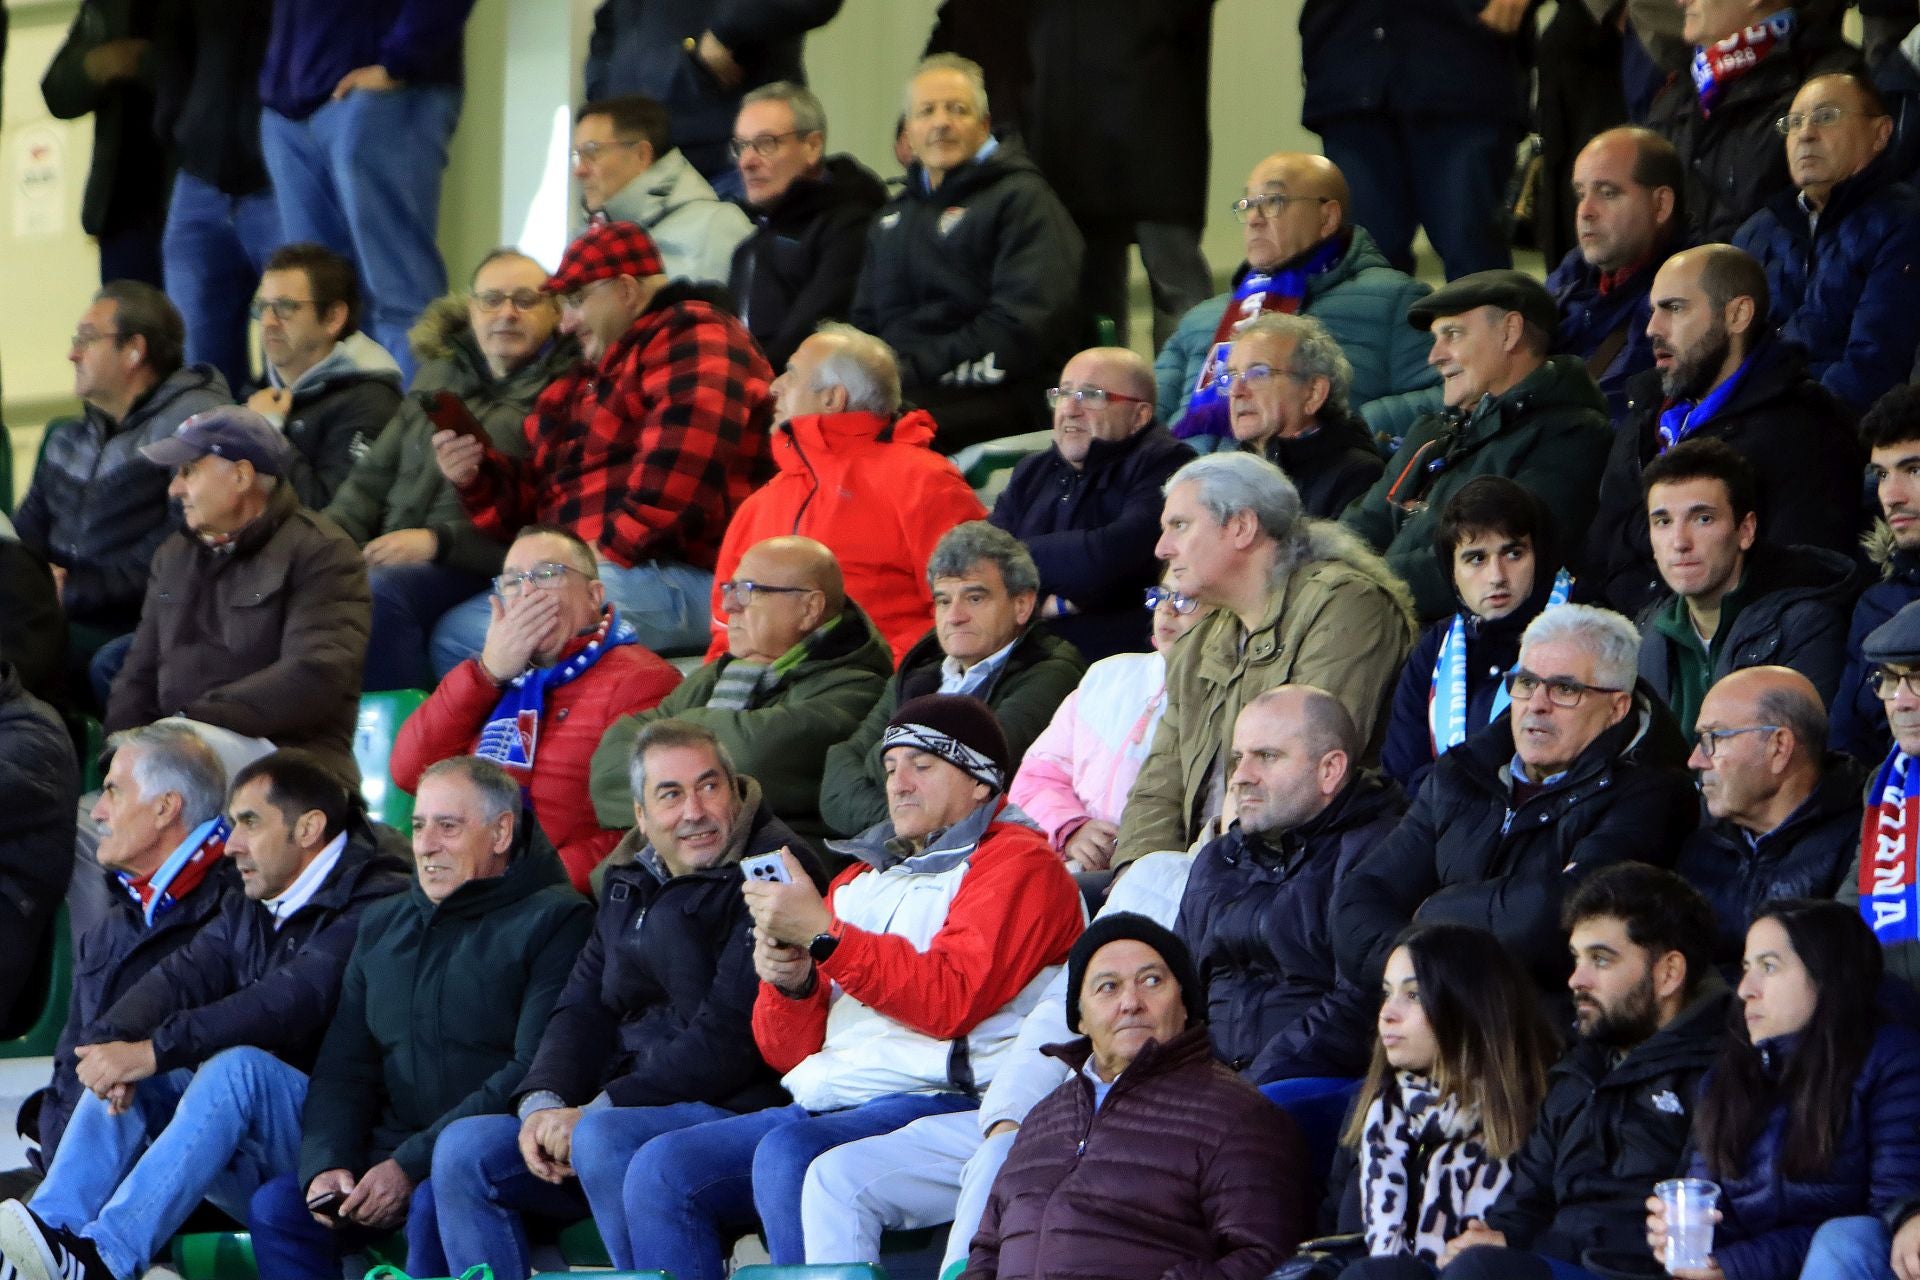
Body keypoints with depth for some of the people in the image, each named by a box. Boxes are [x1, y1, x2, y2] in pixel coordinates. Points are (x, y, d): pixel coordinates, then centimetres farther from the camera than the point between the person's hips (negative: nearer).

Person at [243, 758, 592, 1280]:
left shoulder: (555, 919, -3)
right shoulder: (382, 924, 20)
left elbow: (534, 1072, -13)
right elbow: (342, 1069, 17)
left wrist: (413, 1165, -18)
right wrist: (325, 1165, -6)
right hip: (393, 1150, 7)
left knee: (435, 1205, -36)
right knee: (274, 1207, -15)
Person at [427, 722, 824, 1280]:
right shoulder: (630, 883, 19)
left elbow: (732, 1032, -16)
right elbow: (583, 1008, 17)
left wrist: (597, 1111, -17)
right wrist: (543, 1103, -5)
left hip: (733, 1108, -8)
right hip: (622, 1106, 8)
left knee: (606, 1137, -36)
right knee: (465, 1148, -6)